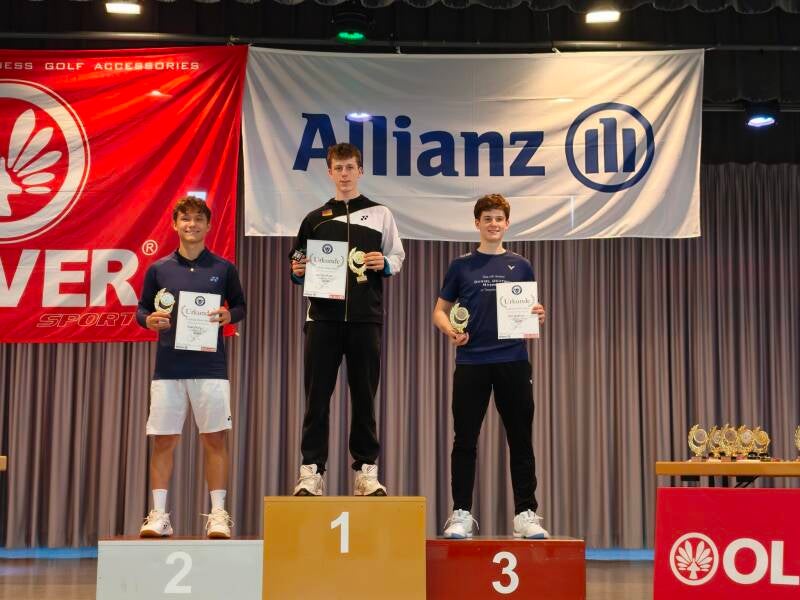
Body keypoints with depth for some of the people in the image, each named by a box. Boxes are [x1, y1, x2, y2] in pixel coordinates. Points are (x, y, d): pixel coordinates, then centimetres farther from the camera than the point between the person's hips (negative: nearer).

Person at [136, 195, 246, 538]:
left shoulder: (223, 268, 6)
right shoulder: (158, 269, 7)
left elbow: (240, 306, 12)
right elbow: (141, 309, 12)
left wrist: (228, 315, -9)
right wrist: (149, 320, -10)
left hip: (210, 366, -1)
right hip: (168, 366, 1)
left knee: (215, 438, -1)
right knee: (163, 440, 2)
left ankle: (218, 514, 5)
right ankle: (158, 515, 9)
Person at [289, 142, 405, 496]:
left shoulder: (380, 215, 11)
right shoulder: (315, 219, 13)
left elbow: (398, 259, 12)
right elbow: (299, 266, 16)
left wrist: (384, 263, -9)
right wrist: (298, 271, -5)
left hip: (365, 318, 0)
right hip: (323, 317, 1)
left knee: (364, 396, 3)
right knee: (317, 397, -1)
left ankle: (366, 470, 9)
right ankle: (311, 470, 2)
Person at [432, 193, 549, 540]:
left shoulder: (520, 266, 11)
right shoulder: (462, 266, 8)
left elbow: (532, 312, 14)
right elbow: (440, 310, 9)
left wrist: (538, 317, -9)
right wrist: (450, 330, -11)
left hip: (513, 361, 1)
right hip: (471, 362, -1)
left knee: (521, 440, 3)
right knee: (465, 441, 1)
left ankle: (526, 514, 9)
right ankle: (461, 514, 8)